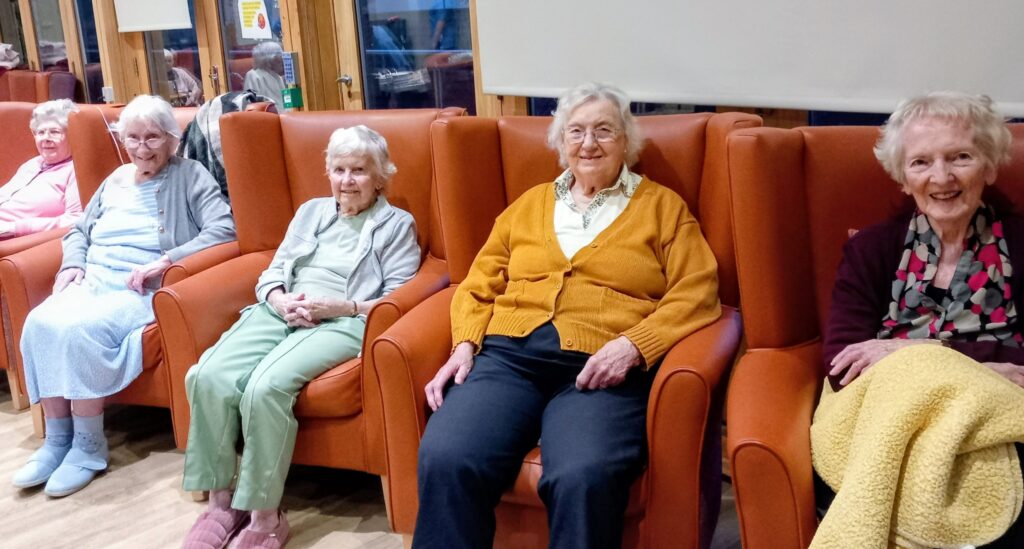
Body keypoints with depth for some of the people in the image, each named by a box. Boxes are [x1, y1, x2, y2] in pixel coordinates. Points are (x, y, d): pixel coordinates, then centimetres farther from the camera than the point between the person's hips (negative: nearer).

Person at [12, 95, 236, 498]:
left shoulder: (188, 176, 2)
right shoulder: (116, 179, 22)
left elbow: (223, 230, -12)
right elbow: (80, 231, 28)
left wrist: (165, 261, -20)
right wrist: (72, 265, 6)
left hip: (142, 291, -6)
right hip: (92, 280, 6)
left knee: (79, 329, -32)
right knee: (40, 323, -25)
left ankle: (89, 447, -17)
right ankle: (57, 438, -14)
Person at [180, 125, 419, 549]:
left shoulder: (397, 224, 10)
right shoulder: (311, 211, 25)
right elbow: (272, 272, 19)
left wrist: (338, 306, -15)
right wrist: (280, 300, -5)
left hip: (343, 322, -5)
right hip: (281, 312, 5)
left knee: (265, 386, -33)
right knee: (207, 376, -24)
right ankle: (220, 500, -10)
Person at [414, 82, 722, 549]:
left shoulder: (663, 206, 15)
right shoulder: (529, 204, 25)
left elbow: (696, 294, 4)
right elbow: (479, 285, 21)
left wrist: (633, 346, -12)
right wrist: (465, 344, 1)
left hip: (601, 367, -2)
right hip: (509, 353, 3)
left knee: (583, 479, -34)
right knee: (444, 460, -27)